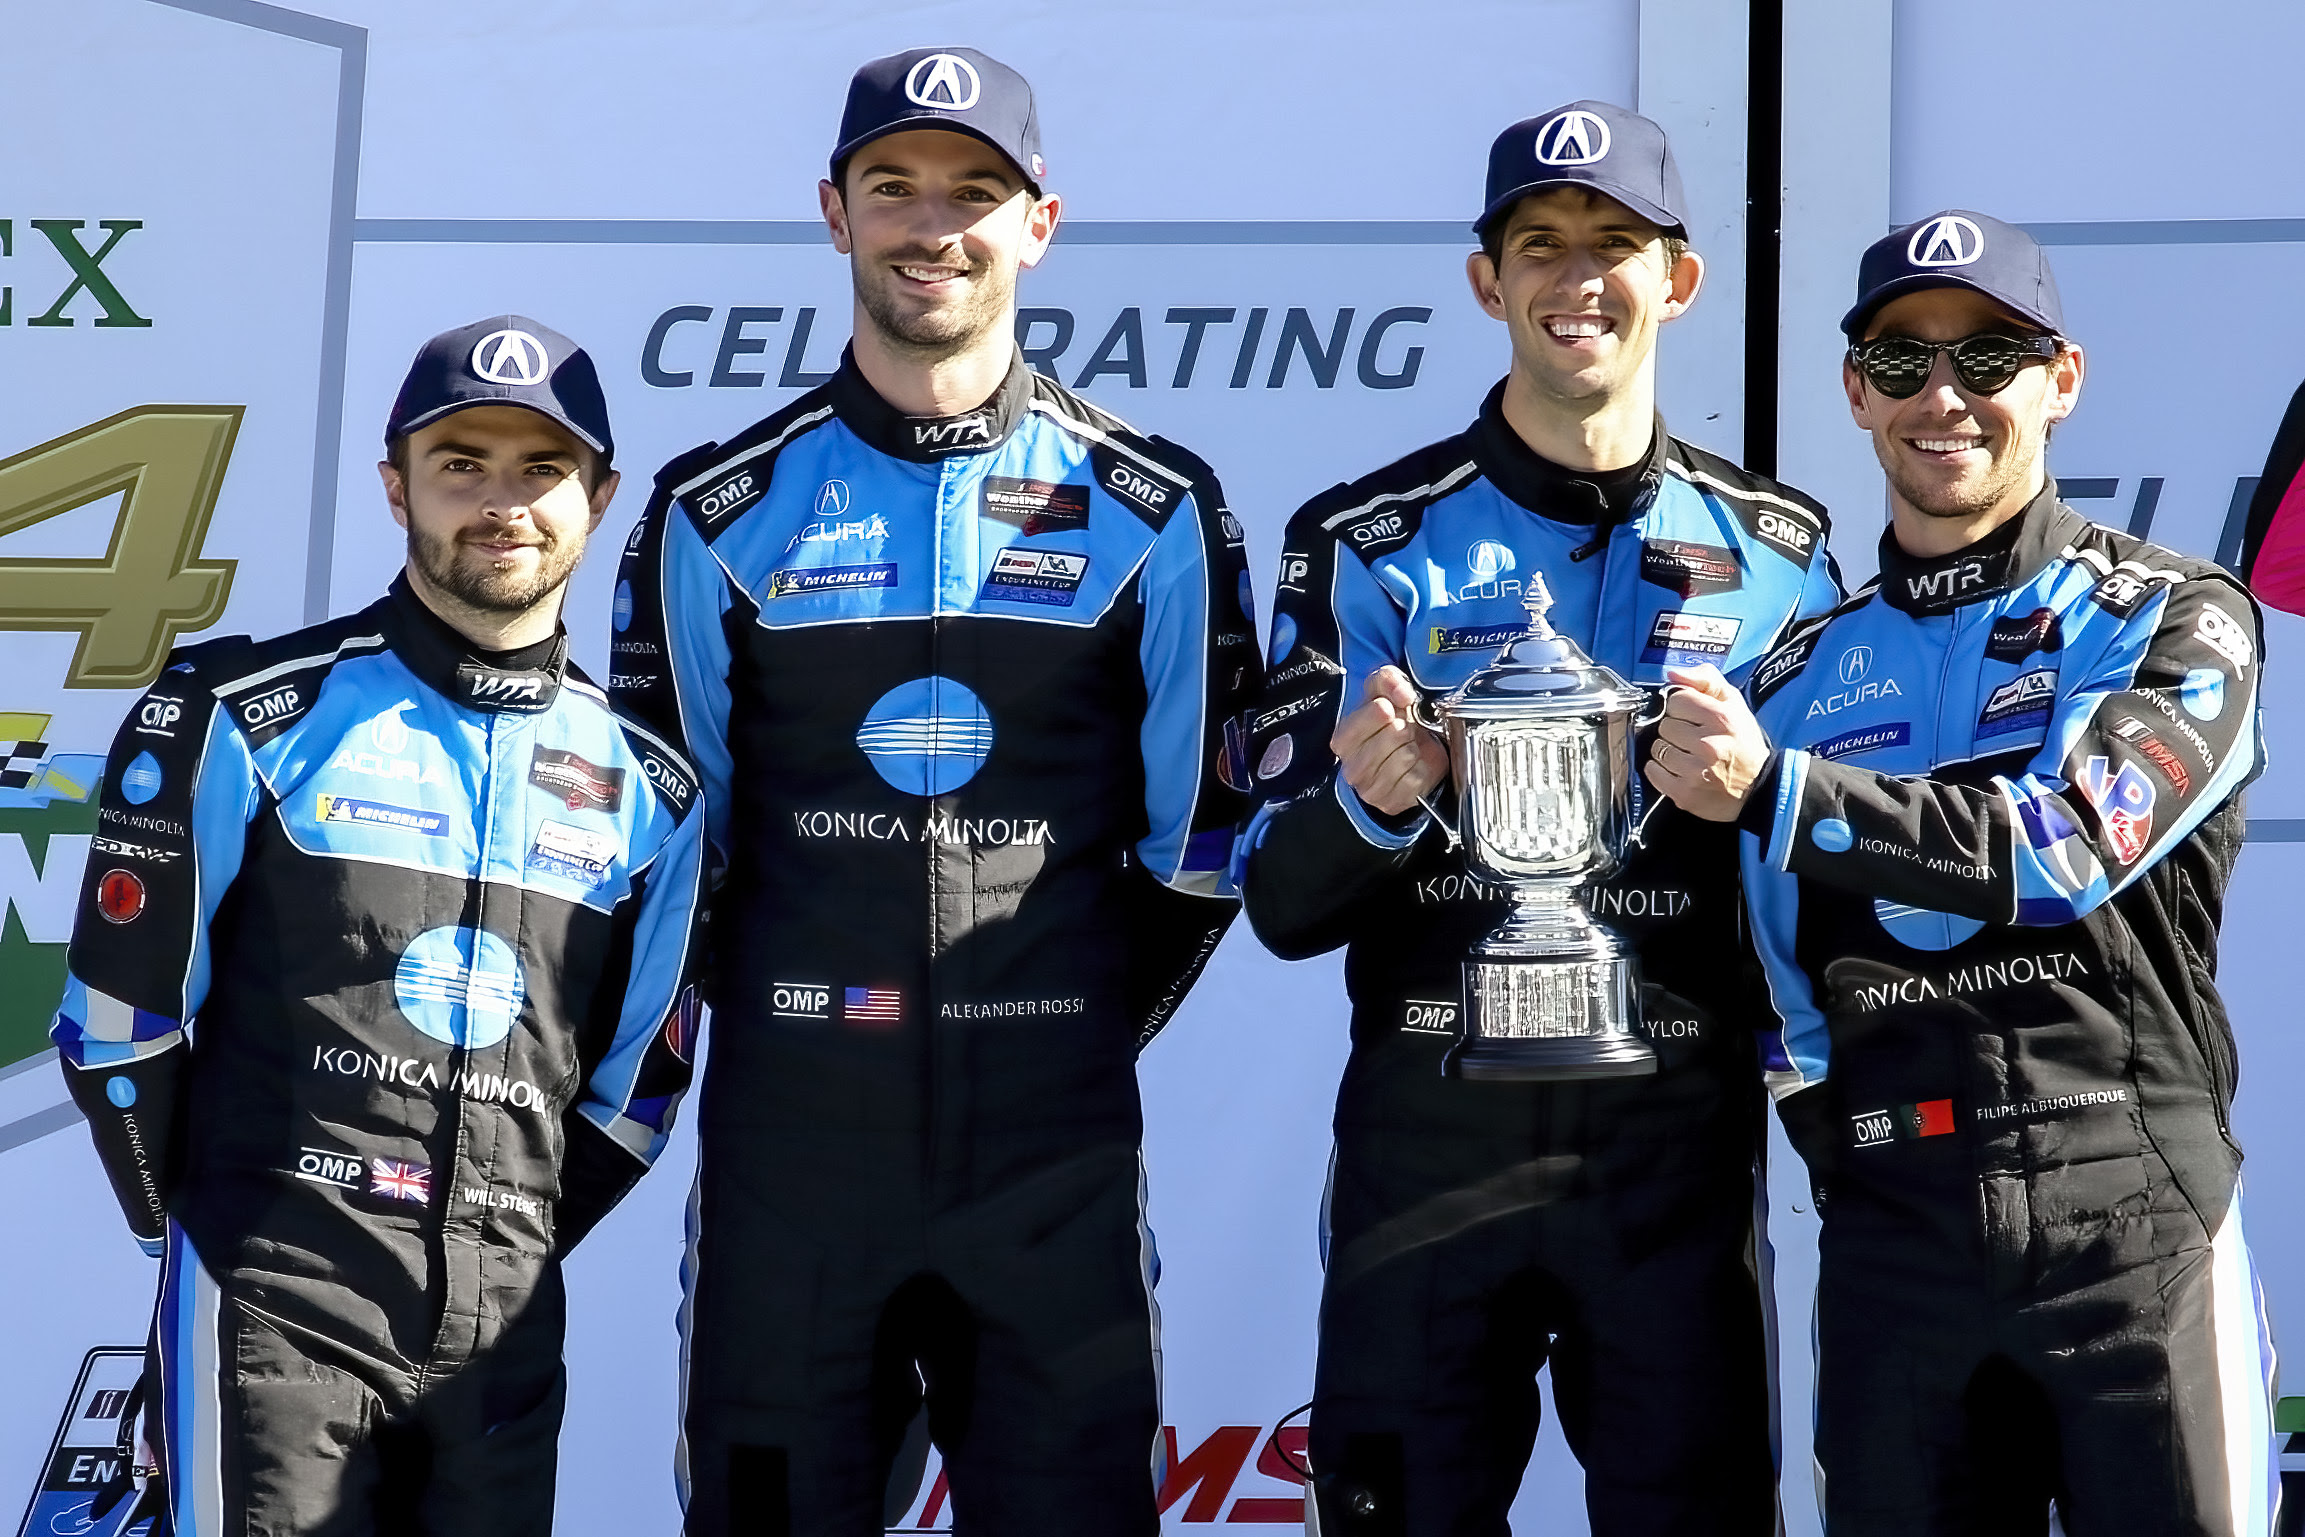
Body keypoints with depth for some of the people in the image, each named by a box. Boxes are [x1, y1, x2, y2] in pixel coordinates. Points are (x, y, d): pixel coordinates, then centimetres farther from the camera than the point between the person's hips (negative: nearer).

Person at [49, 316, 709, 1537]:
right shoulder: (243, 718, -4)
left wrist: (510, 1256, 8)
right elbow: (122, 1010, 1)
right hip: (276, 1312, -4)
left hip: (504, 1331, 4)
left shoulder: (648, 788, 8)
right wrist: (210, 1232, 5)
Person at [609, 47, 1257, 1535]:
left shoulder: (1155, 512, 3)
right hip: (786, 1146, 1)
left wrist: (1071, 1036, 6)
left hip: (1054, 1158, 0)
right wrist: (796, 1026, 9)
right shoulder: (718, 514, 4)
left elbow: (1196, 843, 5)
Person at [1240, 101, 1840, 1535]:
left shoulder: (1777, 549, 7)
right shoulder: (1368, 544, 2)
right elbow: (1283, 903, -1)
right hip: (1431, 1133, -1)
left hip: (1680, 1141, 1)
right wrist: (1368, 805, -22)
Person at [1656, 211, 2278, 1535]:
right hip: (1889, 1243, 3)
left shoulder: (2178, 624, 2)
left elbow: (2073, 847, -15)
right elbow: (1781, 976, 16)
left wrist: (1774, 792, -21)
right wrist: (1841, 1154, 0)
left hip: (2137, 1223, -3)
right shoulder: (1806, 678, 14)